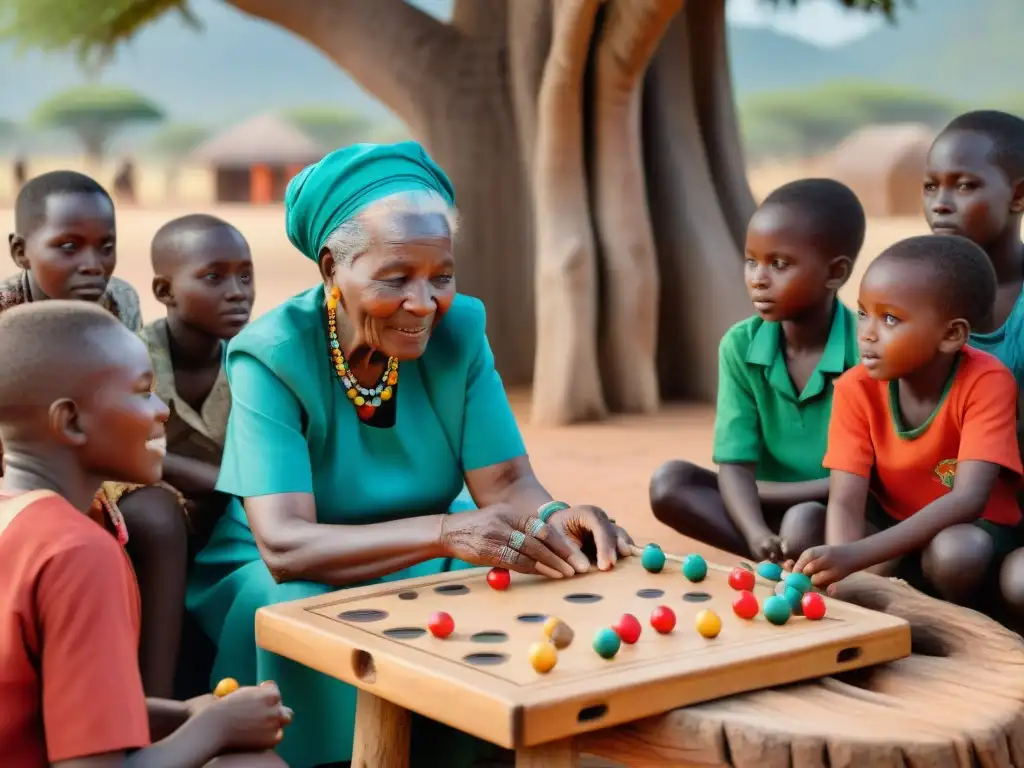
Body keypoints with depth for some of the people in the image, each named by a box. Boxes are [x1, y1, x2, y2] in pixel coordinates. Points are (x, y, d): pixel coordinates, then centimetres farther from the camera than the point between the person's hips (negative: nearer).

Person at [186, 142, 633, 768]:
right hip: (286, 578, -4)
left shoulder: (458, 330, -10)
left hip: (422, 568, 4)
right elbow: (284, 547, -33)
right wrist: (445, 533, -47)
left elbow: (506, 484, -13)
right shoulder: (272, 357, -23)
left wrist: (553, 518, -37)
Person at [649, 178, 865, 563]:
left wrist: (759, 489, -14)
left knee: (805, 523, -37)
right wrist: (759, 536, -34)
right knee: (670, 483, -17)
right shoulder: (740, 347, -6)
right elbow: (734, 468, -12)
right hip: (773, 514, 5)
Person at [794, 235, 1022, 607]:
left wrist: (856, 555, -46)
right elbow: (846, 501, -22)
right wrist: (842, 574, -46)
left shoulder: (987, 382, -25)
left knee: (954, 551, -38)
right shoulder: (856, 388, -15)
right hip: (890, 522, 3)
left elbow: (969, 499, -34)